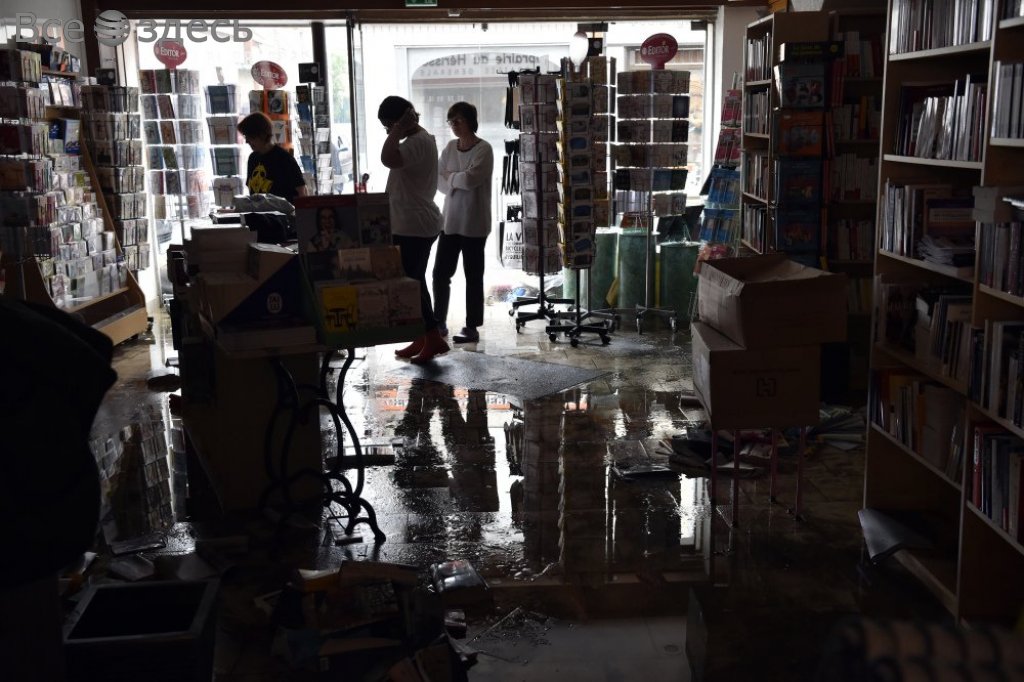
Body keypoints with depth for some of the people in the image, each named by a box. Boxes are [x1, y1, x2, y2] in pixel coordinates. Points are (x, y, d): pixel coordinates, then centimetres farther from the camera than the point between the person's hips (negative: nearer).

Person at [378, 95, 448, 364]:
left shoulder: (418, 142, -18)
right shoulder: (417, 140, 17)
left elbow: (388, 159, -35)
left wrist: (400, 129, -23)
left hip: (414, 227, -11)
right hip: (412, 225, 11)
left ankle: (433, 339, -4)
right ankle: (424, 339, 20)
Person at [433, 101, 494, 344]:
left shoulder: (483, 149, -11)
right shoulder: (450, 147, 8)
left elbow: (469, 179, -22)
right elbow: (437, 180, 6)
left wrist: (449, 177, -5)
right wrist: (457, 183, -12)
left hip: (473, 223, -6)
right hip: (449, 220, 6)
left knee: (473, 276, 3)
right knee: (440, 273, 8)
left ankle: (472, 328, 12)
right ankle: (439, 322, 22)